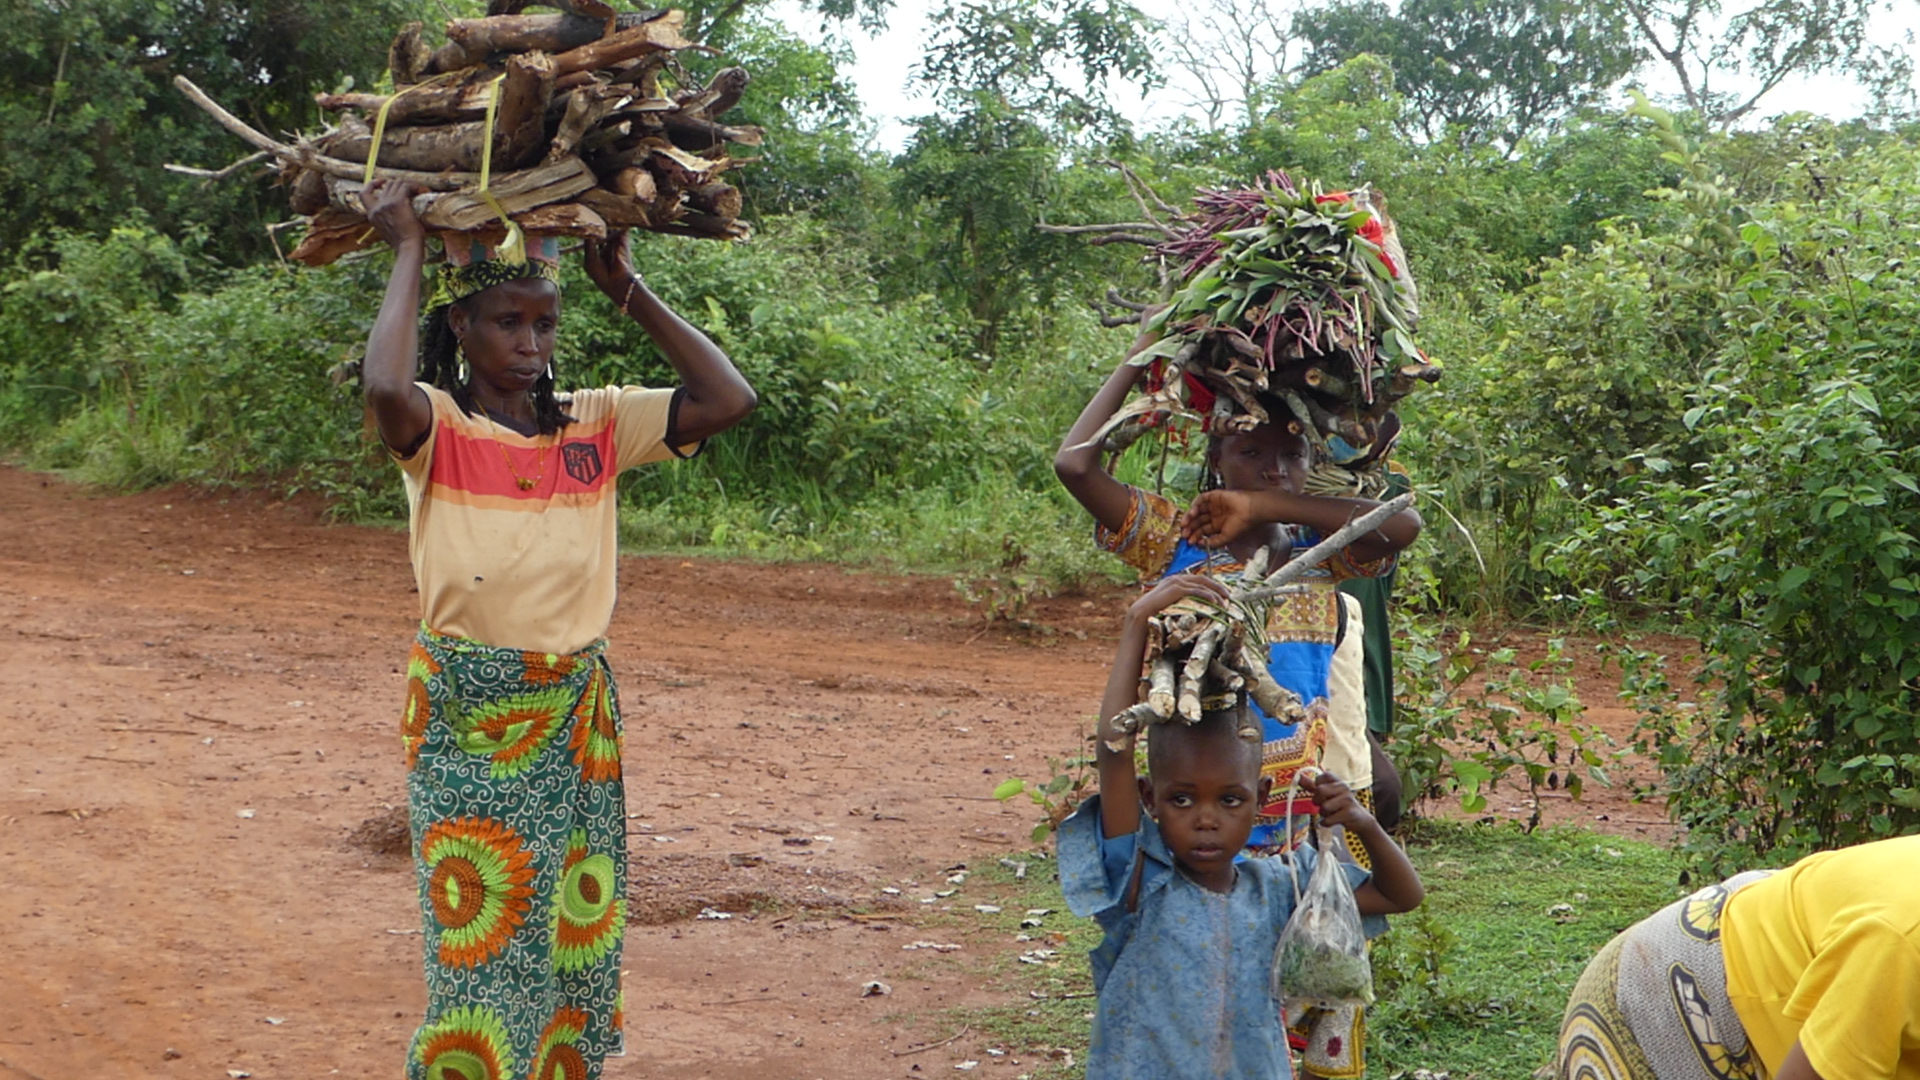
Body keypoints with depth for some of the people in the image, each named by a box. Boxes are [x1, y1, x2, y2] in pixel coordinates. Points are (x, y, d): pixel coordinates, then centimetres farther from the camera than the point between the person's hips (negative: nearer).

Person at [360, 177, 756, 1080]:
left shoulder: (597, 425, 5)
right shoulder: (437, 428, -6)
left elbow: (727, 400, -4)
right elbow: (385, 389, -29)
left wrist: (628, 290, 0)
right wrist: (409, 252, -16)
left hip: (578, 721, 4)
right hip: (467, 722, -4)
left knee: (575, 934, 9)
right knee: (483, 944, 0)